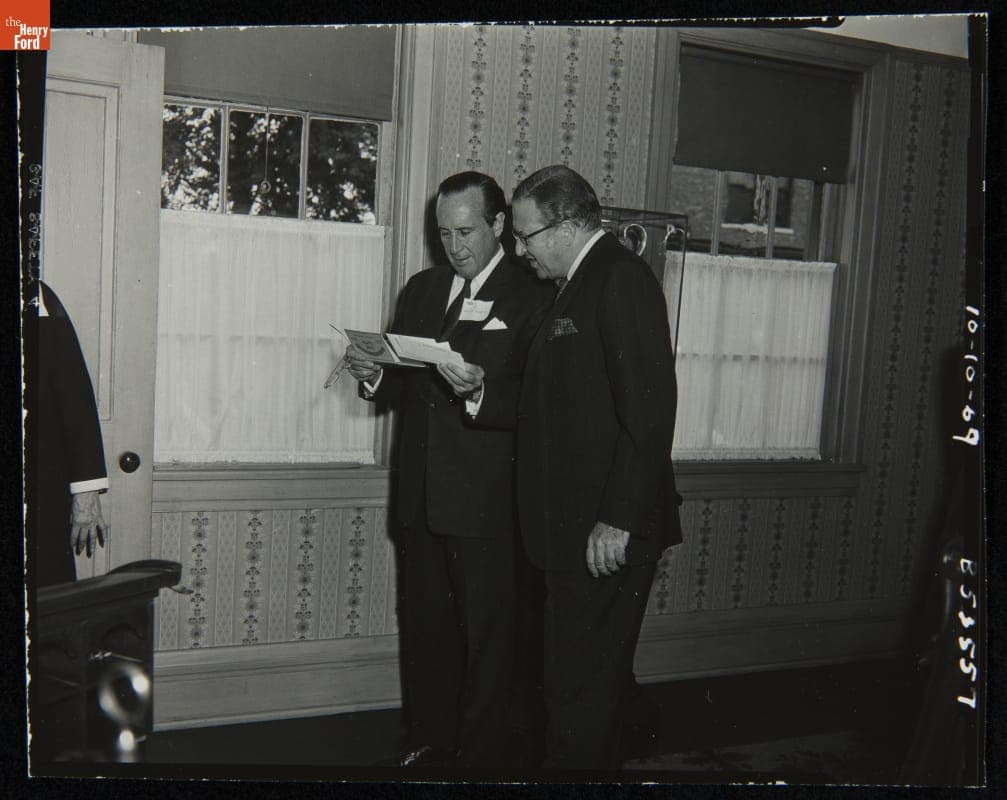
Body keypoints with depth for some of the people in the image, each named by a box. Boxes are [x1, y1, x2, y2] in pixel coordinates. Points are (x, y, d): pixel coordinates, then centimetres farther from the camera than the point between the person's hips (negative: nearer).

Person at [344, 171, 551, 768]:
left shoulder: (532, 297, -5)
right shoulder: (422, 289, 15)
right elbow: (403, 387, 15)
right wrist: (375, 376, -6)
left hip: (487, 500, -6)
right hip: (422, 493, 6)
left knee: (486, 636, 3)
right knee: (425, 628, 14)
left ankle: (480, 754, 18)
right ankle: (431, 744, 30)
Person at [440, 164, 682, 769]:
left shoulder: (622, 279, -13)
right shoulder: (575, 288, 18)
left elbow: (649, 413, -21)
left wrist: (619, 520, -22)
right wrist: (483, 389, 3)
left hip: (608, 535, -9)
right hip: (573, 531, 9)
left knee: (582, 690, 1)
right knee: (594, 681, 20)